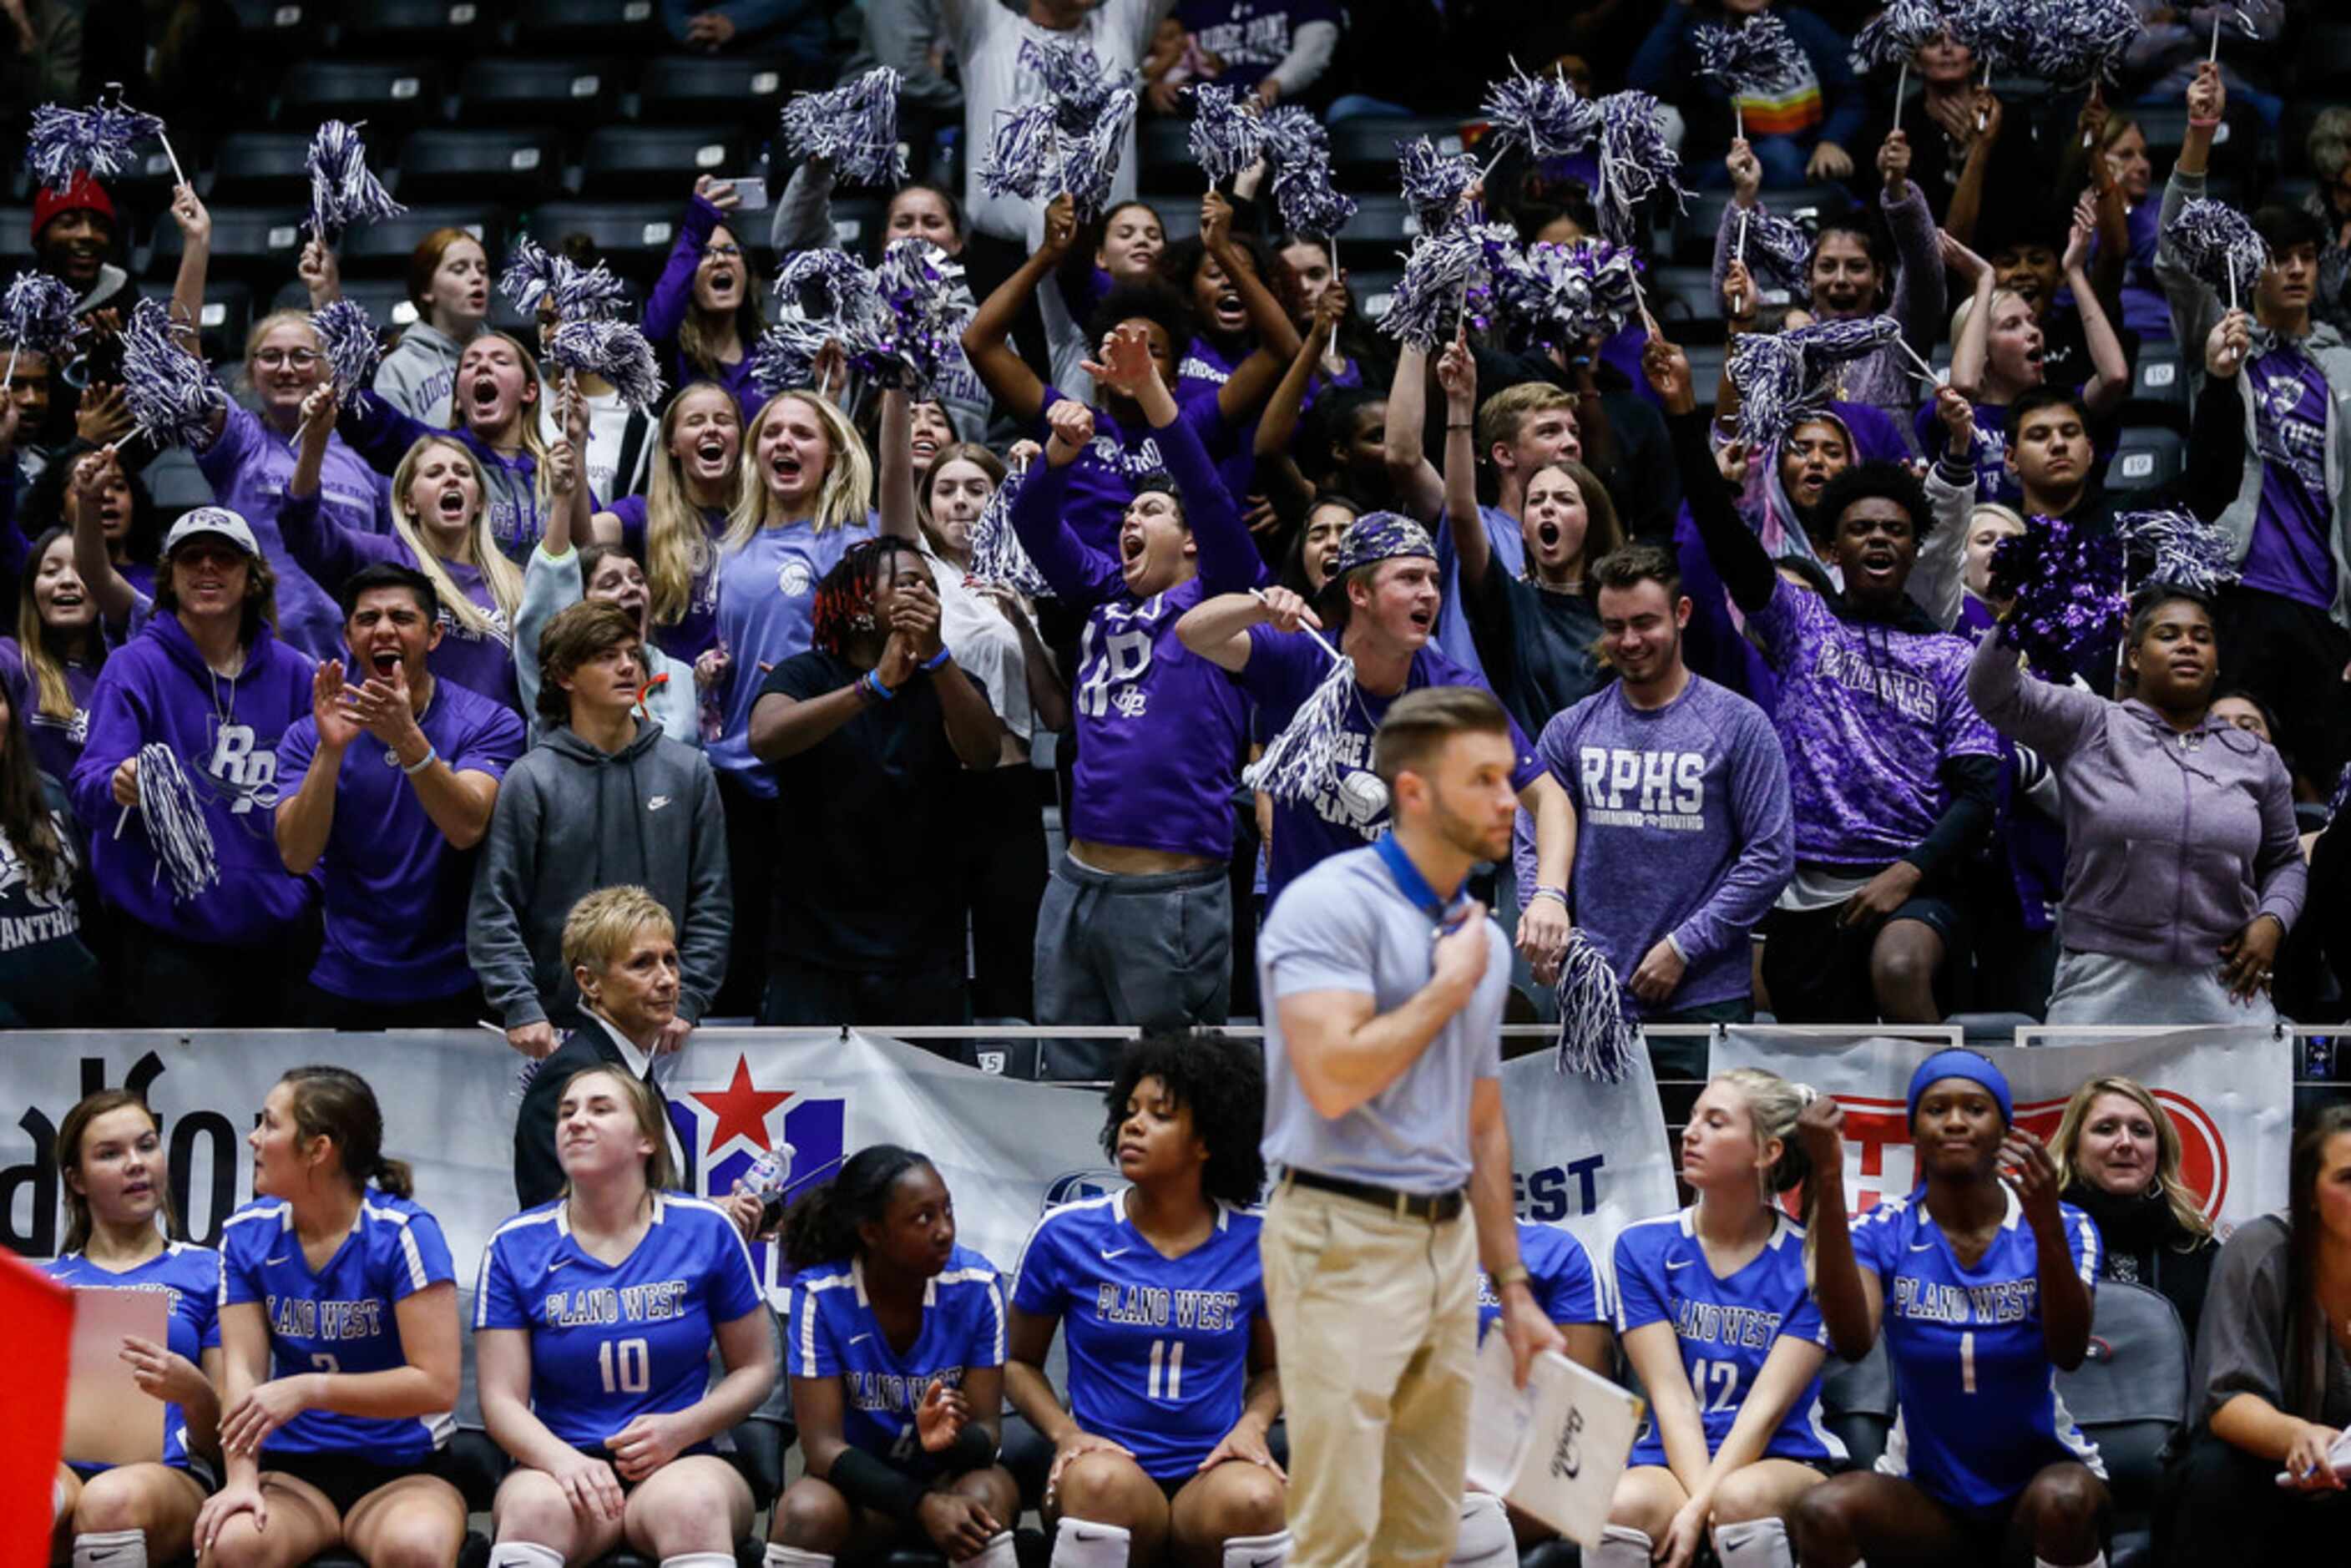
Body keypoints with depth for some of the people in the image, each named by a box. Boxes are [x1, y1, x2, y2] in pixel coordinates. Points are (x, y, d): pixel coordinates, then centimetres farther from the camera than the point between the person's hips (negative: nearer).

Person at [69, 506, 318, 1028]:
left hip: (279, 932, 4)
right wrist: (118, 786, -35)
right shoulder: (135, 667, -3)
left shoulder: (293, 673, 8)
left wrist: (309, 887, 3)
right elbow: (86, 785, -13)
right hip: (172, 940, -4)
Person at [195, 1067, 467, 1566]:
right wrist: (242, 1478, -22)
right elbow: (242, 1371, -5)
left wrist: (309, 1389, -22)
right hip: (295, 1470, 2)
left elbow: (437, 1384, -14)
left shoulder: (403, 1232, -9)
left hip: (403, 1470, -2)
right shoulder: (247, 1235, 4)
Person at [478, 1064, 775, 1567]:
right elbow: (502, 1399, 2)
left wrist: (680, 1429, -8)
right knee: (534, 1506, -37)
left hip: (681, 1465, 0)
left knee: (692, 1504, -38)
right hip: (561, 1464, 0)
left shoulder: (706, 1230, 5)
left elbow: (755, 1369, 11)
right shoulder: (515, 1246, 6)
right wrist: (563, 1460, -20)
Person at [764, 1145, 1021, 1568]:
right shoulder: (820, 1294, -17)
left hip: (949, 1475, 1)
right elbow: (823, 1445, -19)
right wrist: (923, 1504, -34)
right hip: (861, 1482, -1)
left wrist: (954, 1441, -37)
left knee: (988, 1493, -33)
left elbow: (987, 1429, -11)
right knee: (806, 1510, -34)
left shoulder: (975, 1285, -13)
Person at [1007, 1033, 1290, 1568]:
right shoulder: (1066, 1234, 3)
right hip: (1111, 1465, 0)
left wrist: (1252, 1424, -3)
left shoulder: (1256, 1242, 5)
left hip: (1212, 1474, 1)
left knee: (1255, 1498, -35)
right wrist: (1066, 1435, -5)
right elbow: (1020, 1362, 14)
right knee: (1102, 1482, -37)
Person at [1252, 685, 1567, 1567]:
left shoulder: (1484, 939, 14)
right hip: (1343, 1242, -8)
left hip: (1447, 1245, 8)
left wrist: (1513, 1288, 18)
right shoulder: (1330, 904, -12)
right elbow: (1334, 1081, -25)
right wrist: (1450, 987, -12)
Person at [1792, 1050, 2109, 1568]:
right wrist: (1828, 1182, -34)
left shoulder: (2063, 1227, -6)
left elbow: (2069, 1351, -24)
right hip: (1925, 1492, 1)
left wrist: (2046, 1224, -40)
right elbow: (1852, 1341, -26)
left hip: (2042, 1471, 0)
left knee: (2065, 1501, -36)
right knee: (1819, 1513, -31)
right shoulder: (1885, 1232, -5)